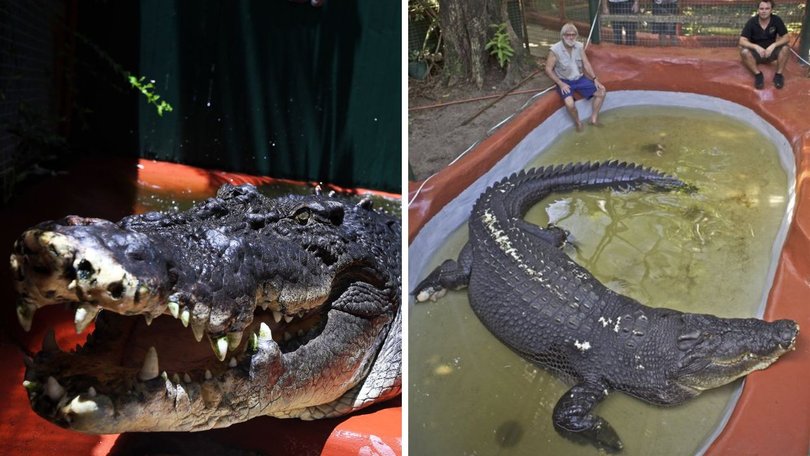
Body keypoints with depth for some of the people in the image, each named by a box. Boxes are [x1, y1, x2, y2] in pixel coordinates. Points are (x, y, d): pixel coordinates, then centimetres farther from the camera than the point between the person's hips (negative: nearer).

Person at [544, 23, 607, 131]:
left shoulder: (580, 46, -4)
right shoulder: (555, 50, -18)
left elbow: (586, 64, 2)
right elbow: (548, 69, -14)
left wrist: (595, 79, -8)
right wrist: (560, 84, -20)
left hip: (580, 79, 5)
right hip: (565, 81, -5)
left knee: (601, 91, -7)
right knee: (570, 104, -32)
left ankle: (594, 118, 8)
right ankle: (578, 122, -2)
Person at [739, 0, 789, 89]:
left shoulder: (777, 20, -12)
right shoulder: (751, 22, -16)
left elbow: (786, 38, -11)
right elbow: (742, 41, -20)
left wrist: (773, 45, -30)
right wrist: (756, 46, -38)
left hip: (770, 52, 1)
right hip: (756, 52, -1)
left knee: (784, 49, -28)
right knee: (744, 51, -32)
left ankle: (779, 75, -13)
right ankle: (758, 74, -19)